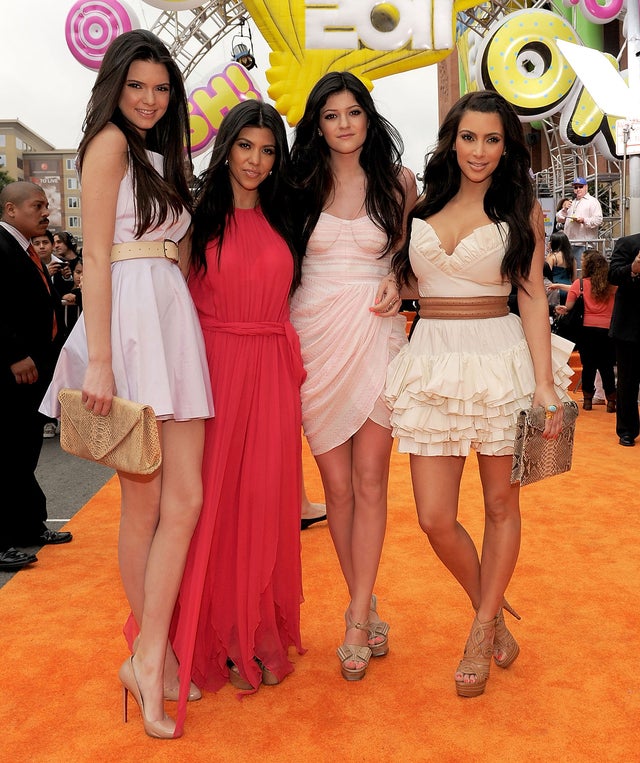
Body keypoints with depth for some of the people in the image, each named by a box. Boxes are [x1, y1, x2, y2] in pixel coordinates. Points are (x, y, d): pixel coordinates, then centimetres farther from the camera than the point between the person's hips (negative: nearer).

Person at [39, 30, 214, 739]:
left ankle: (147, 656, 8)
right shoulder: (109, 141, 1)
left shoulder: (159, 154, 25)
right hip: (131, 322, -7)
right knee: (145, 500, -1)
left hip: (173, 324, 7)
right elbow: (96, 256, -9)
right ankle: (152, 655, 12)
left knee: (184, 498, 0)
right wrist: (99, 360, -15)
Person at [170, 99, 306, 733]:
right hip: (214, 366, -3)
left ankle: (259, 635, 22)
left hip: (272, 374, 3)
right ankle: (210, 638, 18)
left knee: (266, 502, 6)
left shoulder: (283, 219, 13)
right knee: (213, 500, 1)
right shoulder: (198, 215, 2)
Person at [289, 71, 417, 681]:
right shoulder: (300, 183, 7)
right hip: (314, 336, 1)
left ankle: (356, 619, 8)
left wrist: (399, 285, -1)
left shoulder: (398, 182, 7)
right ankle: (367, 611, 19)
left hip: (375, 334, -1)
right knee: (336, 484, 4)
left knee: (369, 481, -2)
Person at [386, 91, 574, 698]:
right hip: (432, 359, 2)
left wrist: (545, 385, -10)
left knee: (500, 502, 7)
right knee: (435, 518, -1)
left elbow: (533, 300, -3)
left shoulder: (522, 211, 4)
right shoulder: (422, 207, 11)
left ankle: (482, 630, 27)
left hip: (502, 359, -2)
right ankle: (493, 613, 26)